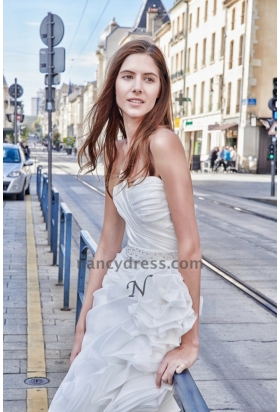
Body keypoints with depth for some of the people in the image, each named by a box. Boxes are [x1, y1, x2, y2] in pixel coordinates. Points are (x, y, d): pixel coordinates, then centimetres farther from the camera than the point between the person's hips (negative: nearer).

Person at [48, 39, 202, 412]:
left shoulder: (162, 142, -19)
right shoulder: (115, 151, 6)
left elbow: (190, 245, -19)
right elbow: (109, 243, 9)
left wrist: (190, 341, -17)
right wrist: (84, 324, 10)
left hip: (163, 298, -7)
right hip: (124, 292, 8)